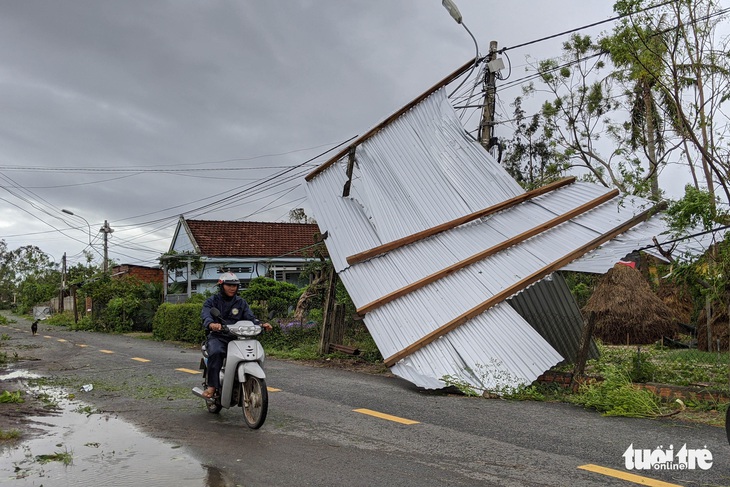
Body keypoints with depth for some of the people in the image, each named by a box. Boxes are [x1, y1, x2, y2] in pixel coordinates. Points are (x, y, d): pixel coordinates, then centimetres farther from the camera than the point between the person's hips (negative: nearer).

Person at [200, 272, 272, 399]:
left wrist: (261, 324, -19)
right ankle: (212, 386, -30)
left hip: (237, 337, 3)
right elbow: (205, 315, -14)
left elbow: (250, 317, 3)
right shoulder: (212, 301, 6)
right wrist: (211, 324, -38)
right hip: (217, 337, -3)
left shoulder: (241, 302, 17)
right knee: (216, 352, -36)